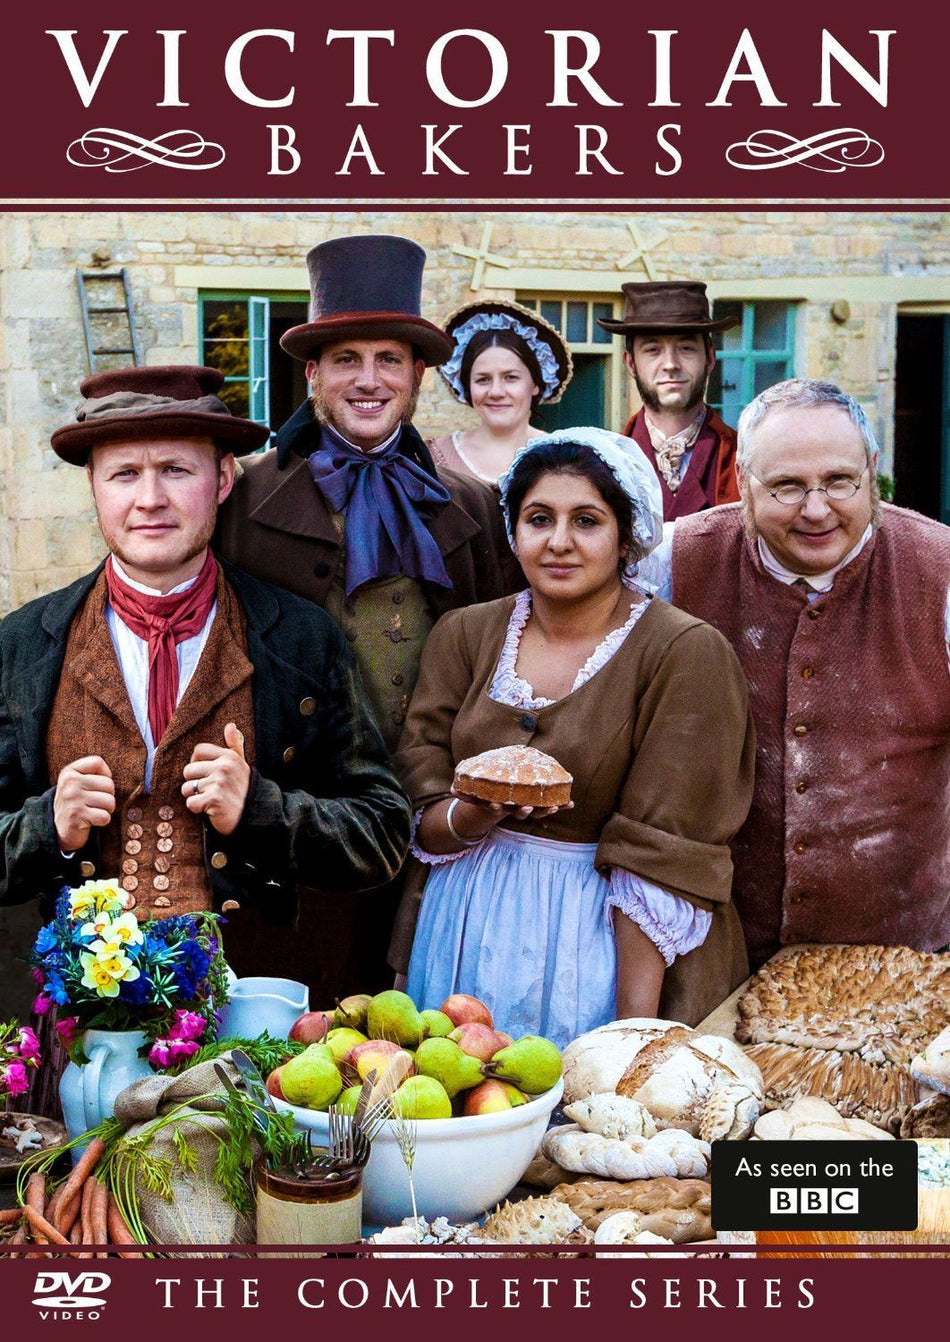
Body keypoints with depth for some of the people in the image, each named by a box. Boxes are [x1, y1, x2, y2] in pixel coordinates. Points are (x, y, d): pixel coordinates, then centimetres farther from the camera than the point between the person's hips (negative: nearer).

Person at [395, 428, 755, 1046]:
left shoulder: (686, 653, -11)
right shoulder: (464, 635, 2)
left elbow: (660, 861, -15)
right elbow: (422, 825, 2)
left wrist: (634, 1030, -19)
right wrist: (477, 814, -20)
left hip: (610, 943, -3)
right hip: (471, 941, 4)